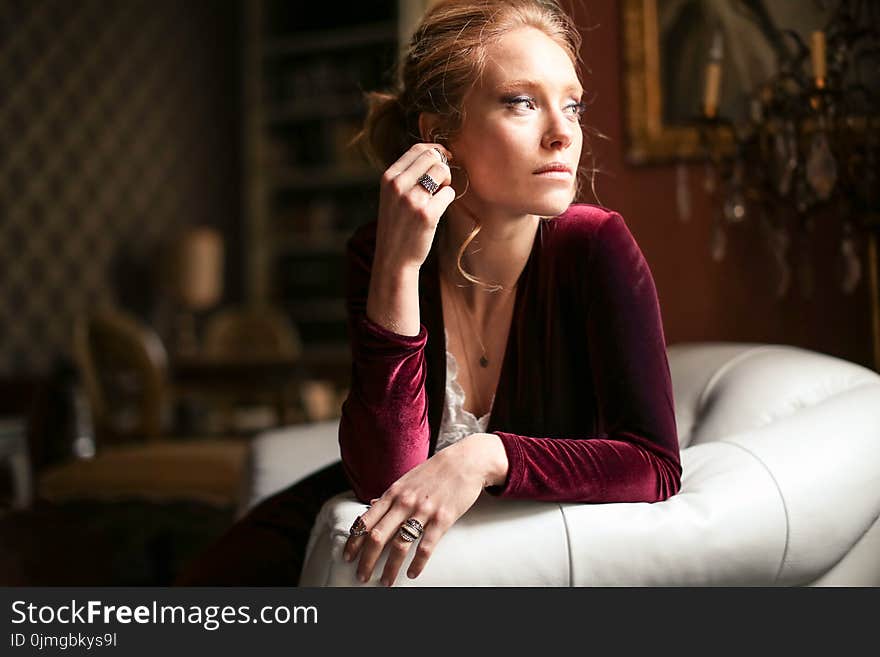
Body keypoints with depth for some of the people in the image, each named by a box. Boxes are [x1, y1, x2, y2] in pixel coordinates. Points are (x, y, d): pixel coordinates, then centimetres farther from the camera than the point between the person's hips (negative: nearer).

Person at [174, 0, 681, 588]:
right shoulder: (373, 253, -19)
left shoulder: (595, 246, -23)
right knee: (220, 575, -21)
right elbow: (383, 476, -28)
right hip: (398, 520, 1)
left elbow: (656, 465, -27)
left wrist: (485, 456, -42)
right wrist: (398, 268, -37)